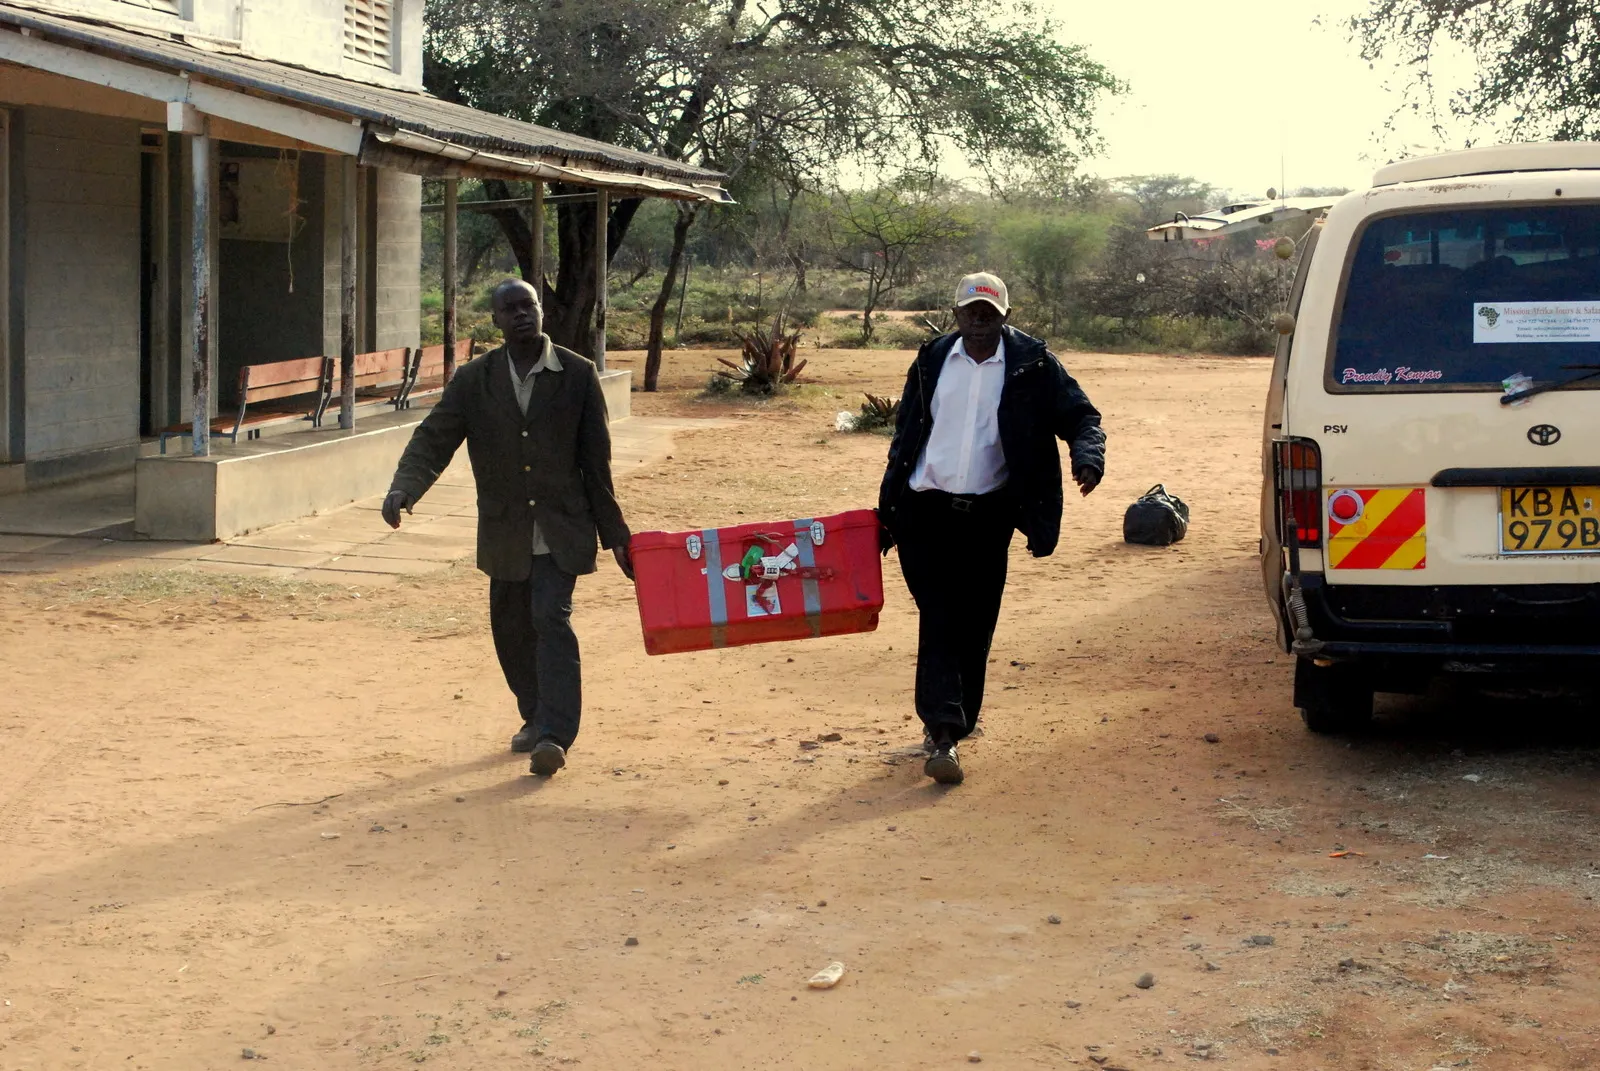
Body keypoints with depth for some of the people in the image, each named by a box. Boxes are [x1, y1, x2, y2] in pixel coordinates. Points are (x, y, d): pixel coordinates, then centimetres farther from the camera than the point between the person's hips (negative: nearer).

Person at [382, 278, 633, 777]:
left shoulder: (578, 375, -3)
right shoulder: (473, 380, 1)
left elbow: (596, 460, 0)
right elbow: (433, 438, -6)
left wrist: (614, 534, 2)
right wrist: (403, 489, -26)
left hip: (561, 529, -3)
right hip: (505, 531, 3)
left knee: (551, 618, -18)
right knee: (511, 628, 12)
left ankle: (555, 735, -20)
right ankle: (535, 717, 34)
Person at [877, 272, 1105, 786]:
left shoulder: (1032, 365, 0)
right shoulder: (932, 360, 7)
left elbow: (1080, 415, 2)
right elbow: (905, 434, 14)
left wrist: (1087, 455, -20)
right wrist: (889, 504, 12)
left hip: (987, 516, 0)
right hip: (926, 512, 0)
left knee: (974, 625, 5)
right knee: (938, 618, -9)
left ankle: (949, 724, 19)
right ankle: (943, 733, -14)